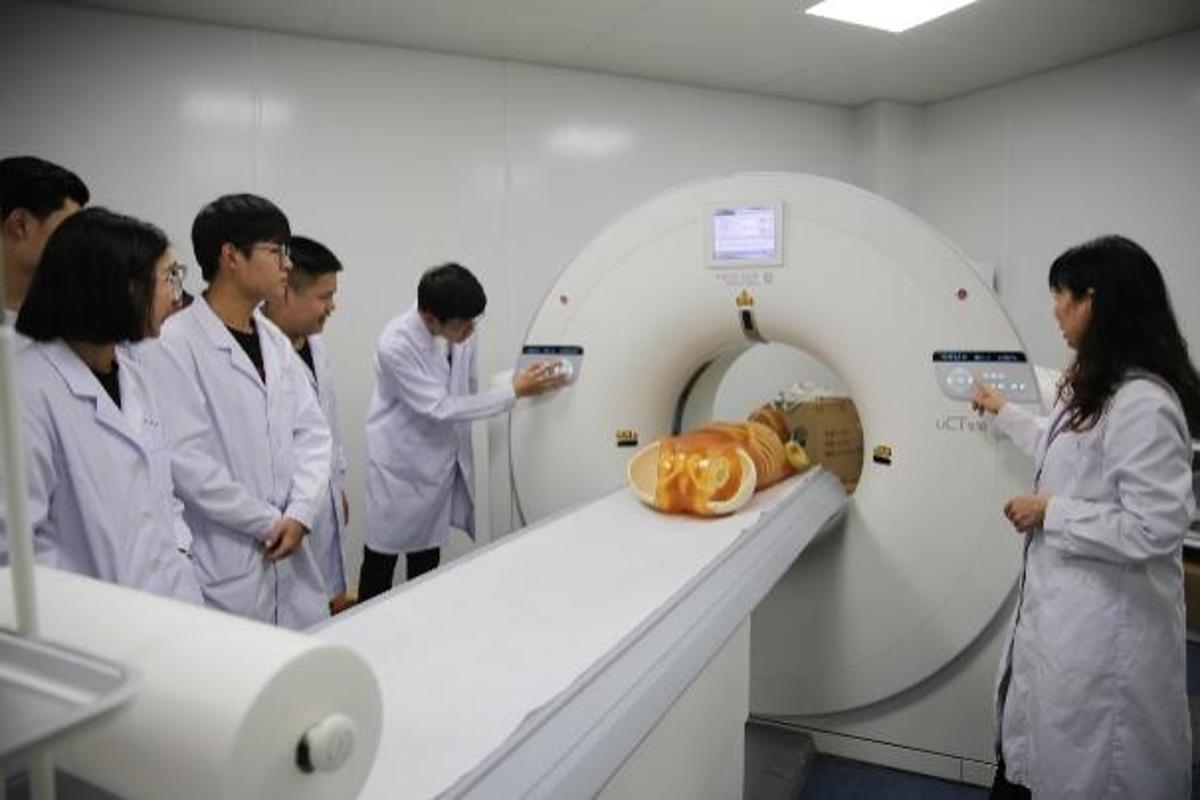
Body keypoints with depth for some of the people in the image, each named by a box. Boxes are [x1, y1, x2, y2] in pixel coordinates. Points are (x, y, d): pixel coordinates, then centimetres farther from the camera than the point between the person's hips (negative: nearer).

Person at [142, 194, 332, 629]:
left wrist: (299, 513, -8)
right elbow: (186, 460, -16)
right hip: (223, 570, -6)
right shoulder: (174, 345, -12)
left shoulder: (275, 340, 9)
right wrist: (270, 522, -10)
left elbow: (312, 432, 6)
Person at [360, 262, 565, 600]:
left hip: (444, 458, 5)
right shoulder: (396, 345, -27)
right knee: (383, 554, 10)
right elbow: (441, 408, -25)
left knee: (427, 553, 17)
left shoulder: (461, 330, -11)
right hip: (401, 462, -5)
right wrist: (515, 392, -25)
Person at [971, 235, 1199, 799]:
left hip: (1106, 624, -9)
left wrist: (1049, 512, -16)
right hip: (1061, 608, 9)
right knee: (1027, 754, 24)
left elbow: (1153, 529, -27)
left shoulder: (1144, 402, -25)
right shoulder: (1096, 387, 8)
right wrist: (1004, 412, 37)